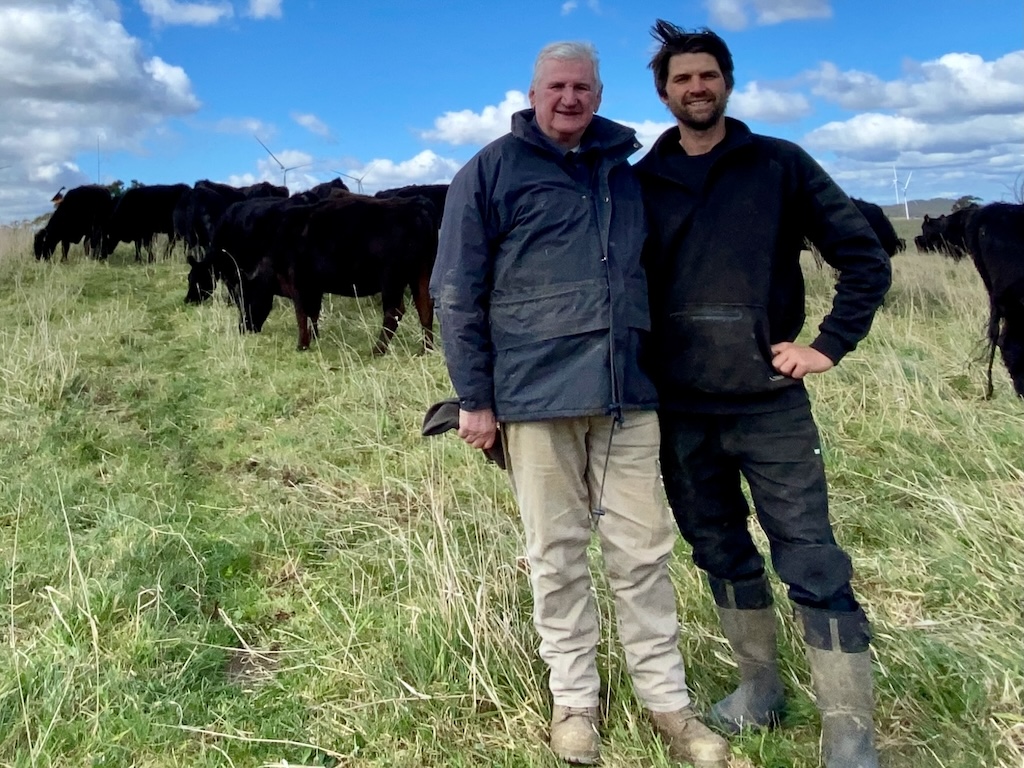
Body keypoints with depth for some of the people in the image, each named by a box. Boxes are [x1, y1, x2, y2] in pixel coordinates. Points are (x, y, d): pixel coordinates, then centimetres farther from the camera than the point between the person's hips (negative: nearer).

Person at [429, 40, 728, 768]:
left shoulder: (623, 173, 15)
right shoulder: (492, 170, 1)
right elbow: (458, 292, -2)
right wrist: (474, 396, -6)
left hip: (627, 392, 4)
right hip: (536, 392, -3)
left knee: (643, 551, 8)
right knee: (557, 555, 7)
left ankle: (667, 699, 21)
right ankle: (574, 699, 23)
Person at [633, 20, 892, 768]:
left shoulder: (779, 164, 2)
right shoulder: (641, 182, 6)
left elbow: (865, 256, 3)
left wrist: (828, 345, -5)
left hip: (769, 403, -3)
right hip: (680, 411, 3)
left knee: (814, 567, -2)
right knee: (722, 553, 15)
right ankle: (760, 685, 33)